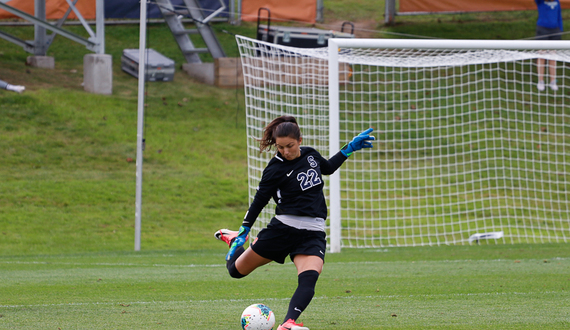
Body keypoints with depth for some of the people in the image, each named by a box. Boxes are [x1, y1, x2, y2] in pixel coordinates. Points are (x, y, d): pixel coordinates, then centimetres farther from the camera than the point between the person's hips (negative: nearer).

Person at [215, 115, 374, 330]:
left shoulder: (310, 155, 6)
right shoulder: (275, 170, -10)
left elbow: (328, 168, 29)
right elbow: (259, 202, -4)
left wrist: (350, 148, 24)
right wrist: (243, 232, -6)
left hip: (312, 234, 3)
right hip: (282, 229, -3)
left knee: (309, 279, -26)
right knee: (236, 270, 10)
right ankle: (234, 240, 43)